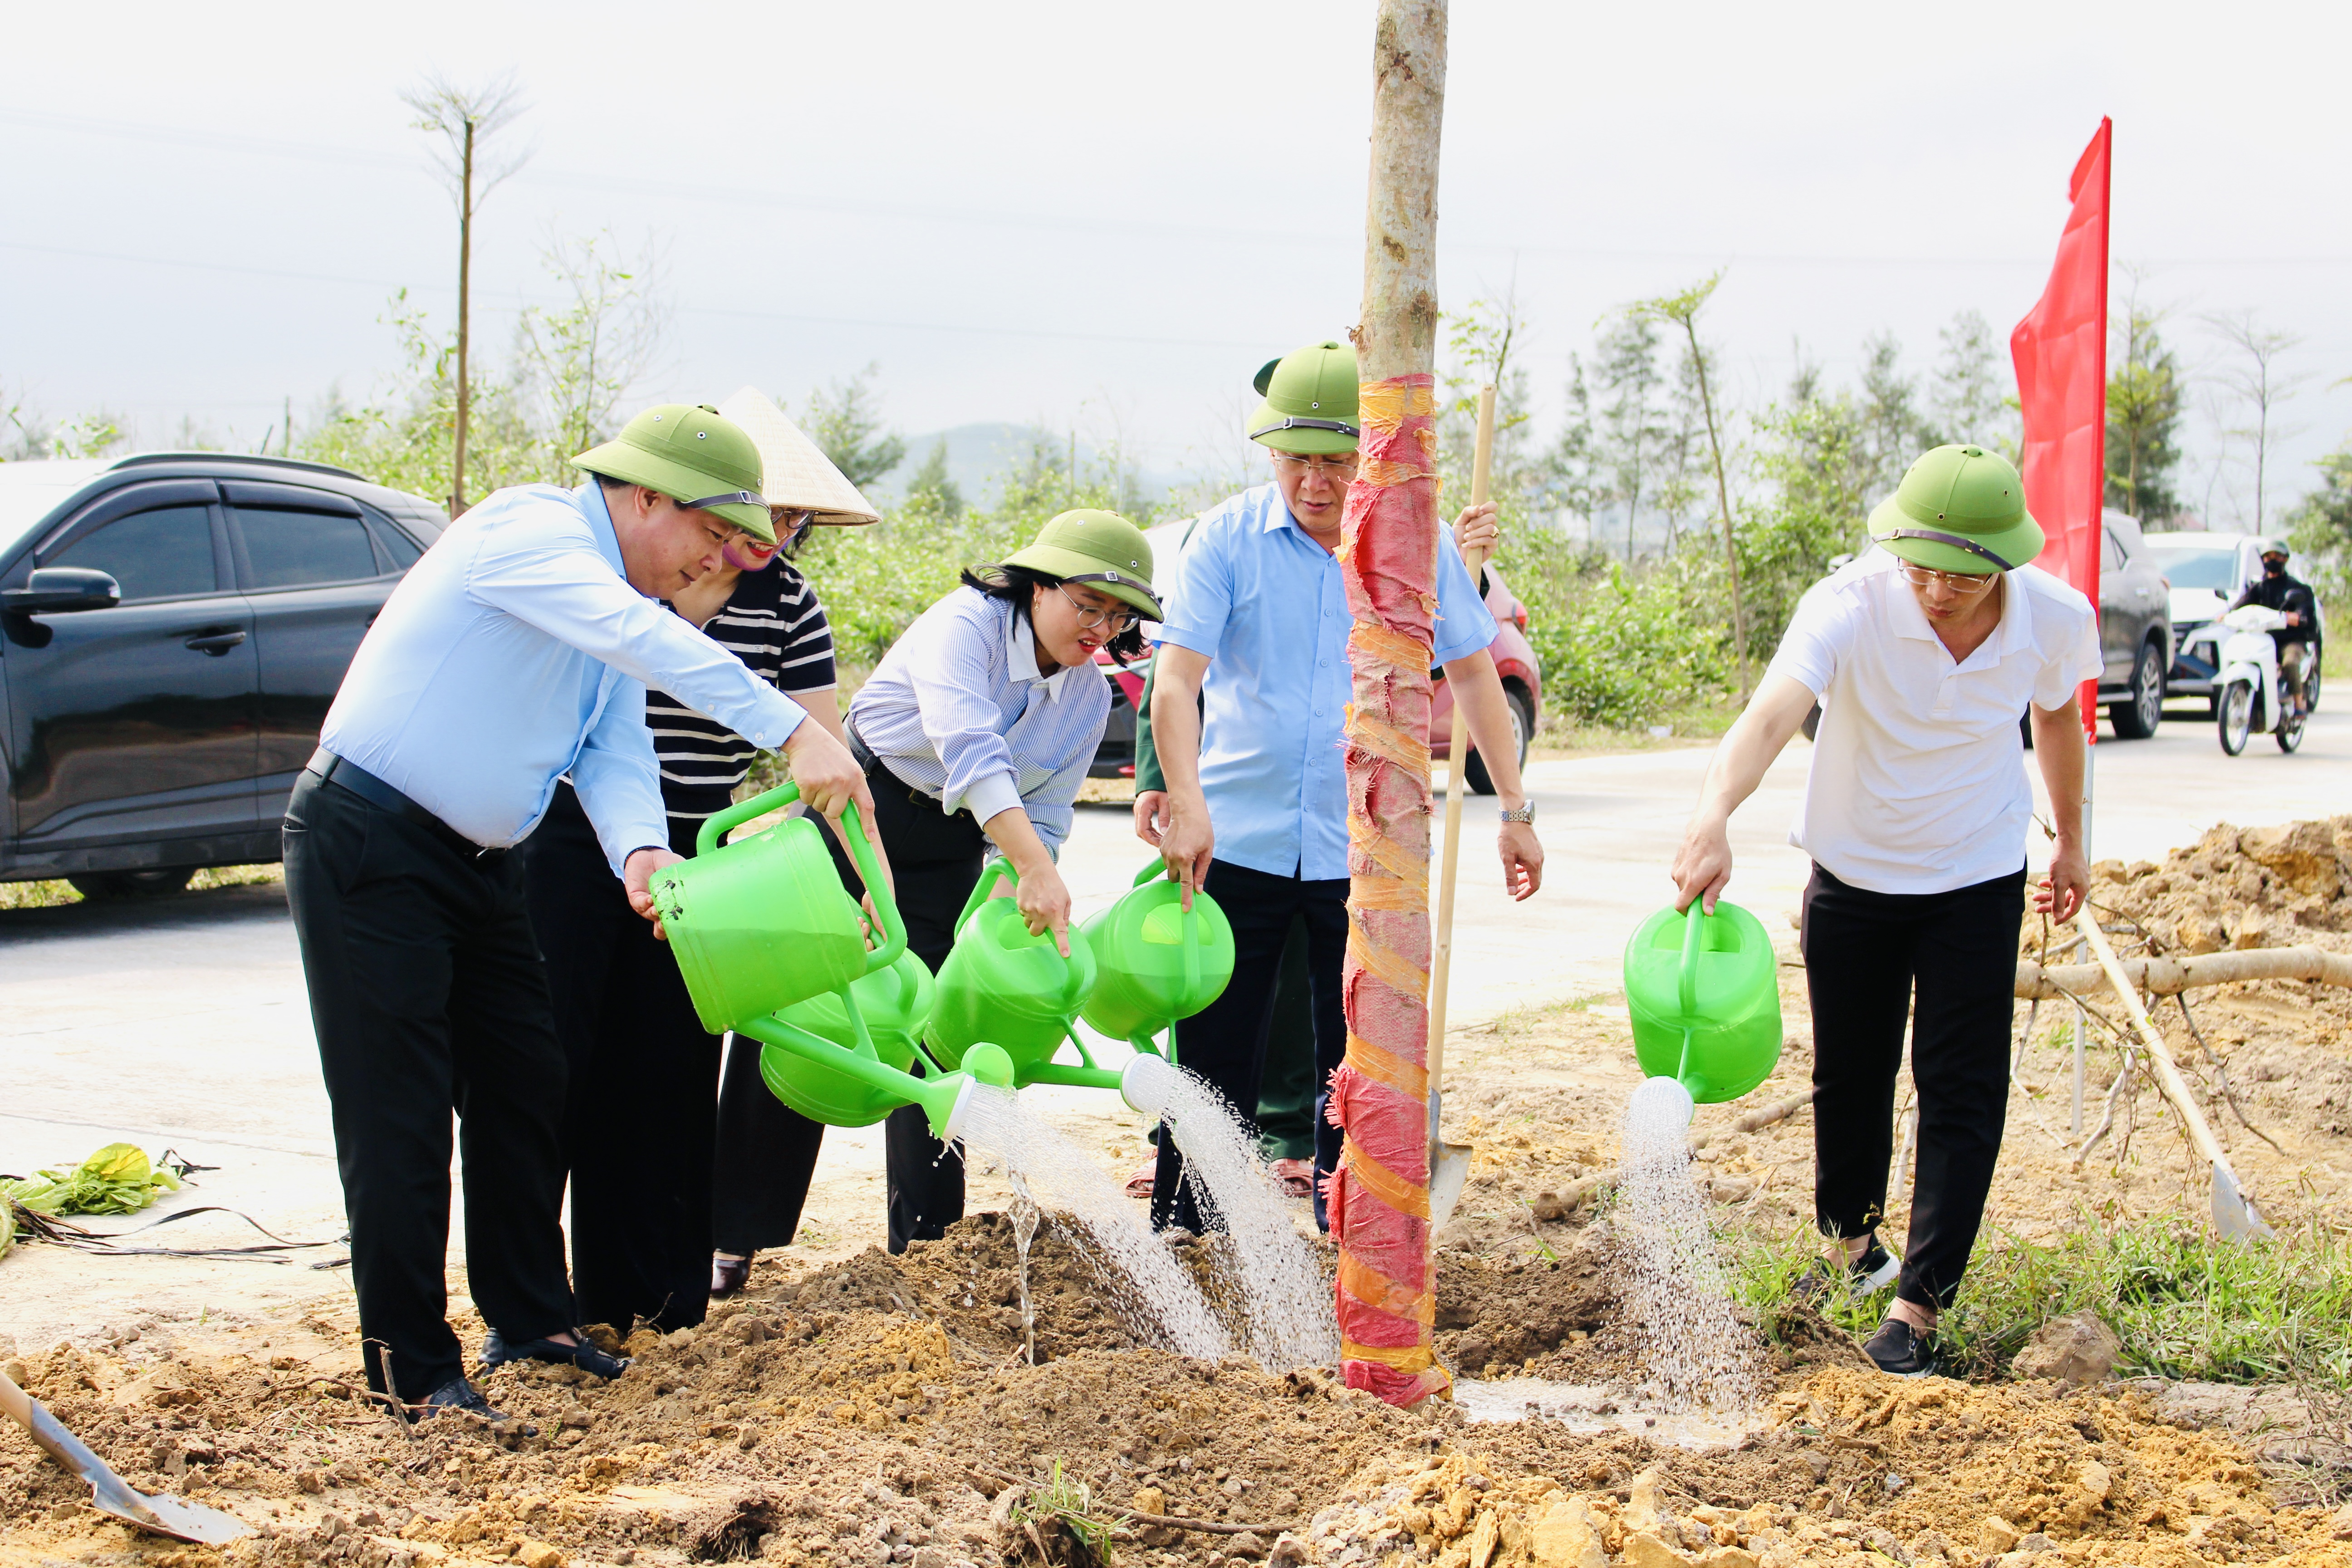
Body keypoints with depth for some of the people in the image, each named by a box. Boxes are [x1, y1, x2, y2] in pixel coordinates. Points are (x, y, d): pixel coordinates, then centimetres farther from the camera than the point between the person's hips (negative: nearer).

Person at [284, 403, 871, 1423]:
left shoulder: (615, 601, 10)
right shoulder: (530, 531, -19)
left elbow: (614, 751, -2)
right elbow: (645, 641, -36)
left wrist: (638, 851, -24)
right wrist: (793, 736, -43)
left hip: (478, 860, 9)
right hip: (369, 846, -9)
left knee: (525, 1086, 12)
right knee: (400, 1110, -5)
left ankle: (528, 1318, 26)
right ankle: (411, 1364, 4)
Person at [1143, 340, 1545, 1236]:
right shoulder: (1228, 538, -4)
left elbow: (1473, 672, 12)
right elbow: (1176, 676, -12)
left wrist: (1515, 809, 12)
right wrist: (1186, 804, -26)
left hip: (1365, 852, 1)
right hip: (1235, 846, -1)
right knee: (1212, 1069, 5)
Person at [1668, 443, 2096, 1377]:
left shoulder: (2057, 621, -19)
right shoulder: (1850, 606, -30)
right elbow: (1773, 711, -47)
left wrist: (2070, 840, 18)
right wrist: (1714, 814, -66)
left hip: (1977, 882, 1)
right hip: (1852, 875, 0)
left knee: (1962, 1093, -3)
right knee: (1848, 1076, 15)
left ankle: (1920, 1300, 8)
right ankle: (1851, 1244, 41)